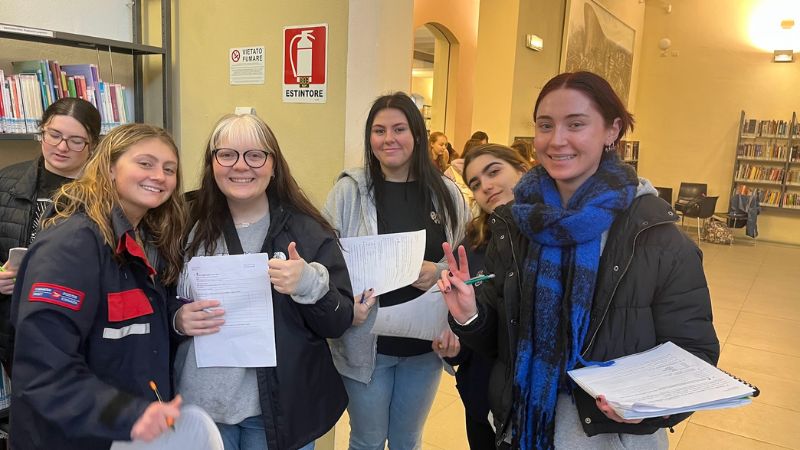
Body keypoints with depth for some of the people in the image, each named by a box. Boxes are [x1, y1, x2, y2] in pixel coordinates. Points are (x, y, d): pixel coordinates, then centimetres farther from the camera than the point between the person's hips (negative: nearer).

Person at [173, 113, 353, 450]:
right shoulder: (193, 227, -1)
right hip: (200, 403, 2)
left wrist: (310, 285, -27)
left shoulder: (307, 231, -8)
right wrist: (177, 319, -12)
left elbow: (340, 323, -8)